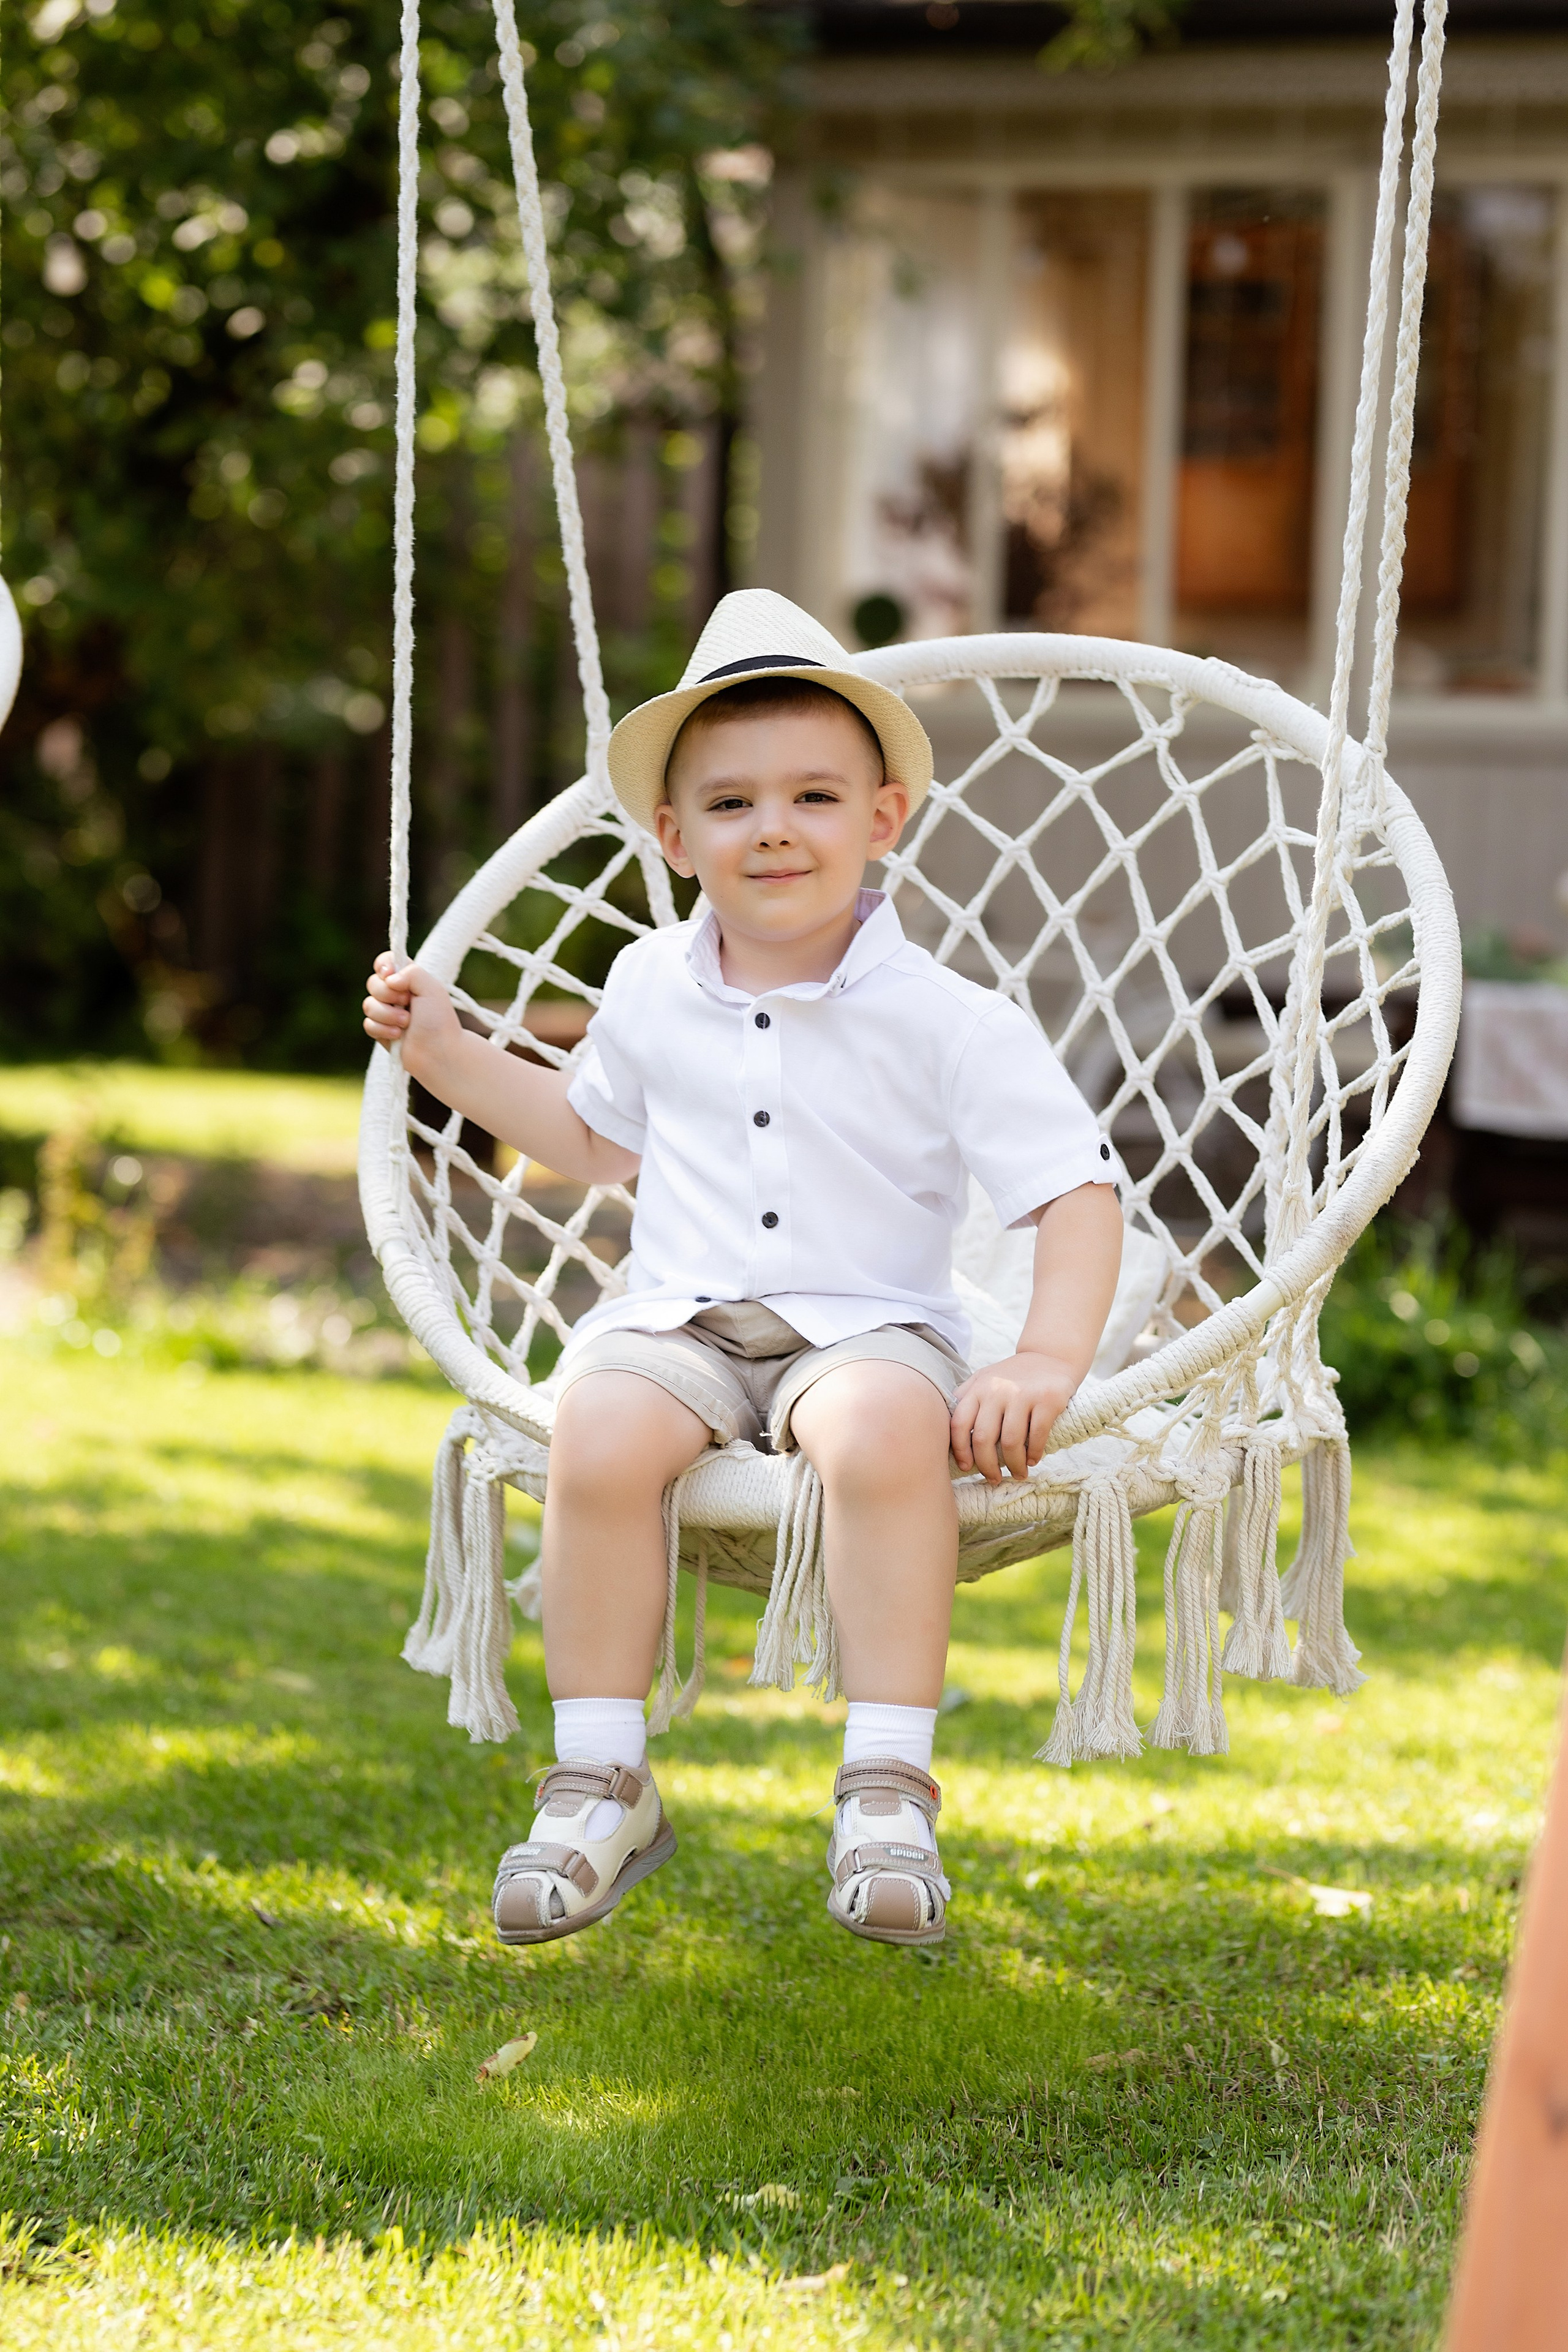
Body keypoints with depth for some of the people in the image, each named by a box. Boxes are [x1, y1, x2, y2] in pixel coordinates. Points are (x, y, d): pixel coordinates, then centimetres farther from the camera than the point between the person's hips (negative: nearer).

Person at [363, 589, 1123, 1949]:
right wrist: (452, 1058, 20)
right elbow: (597, 1140, 30)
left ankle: (889, 1786, -29)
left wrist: (1047, 1364, -20)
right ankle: (600, 1785, -19)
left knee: (883, 1429, -39)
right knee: (599, 1433, -31)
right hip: (681, 1323, 3)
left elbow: (1077, 1192, -6)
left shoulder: (948, 1021, -5)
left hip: (868, 1327, -3)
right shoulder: (651, 991, 10)